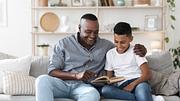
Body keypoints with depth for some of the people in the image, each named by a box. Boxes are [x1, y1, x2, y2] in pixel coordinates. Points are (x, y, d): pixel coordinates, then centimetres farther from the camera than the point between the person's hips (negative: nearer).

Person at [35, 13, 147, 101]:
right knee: (43, 80, -33)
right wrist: (76, 75, -19)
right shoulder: (63, 44, 5)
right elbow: (52, 71, -2)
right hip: (62, 83, 0)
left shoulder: (105, 45, 12)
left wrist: (140, 49, -2)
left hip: (83, 86, 1)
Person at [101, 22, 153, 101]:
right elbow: (109, 77, 16)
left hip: (138, 83, -4)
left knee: (142, 87, -41)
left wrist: (132, 85, -19)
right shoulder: (110, 53, 14)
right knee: (105, 90, -32)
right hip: (121, 86, 4)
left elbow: (147, 74, -3)